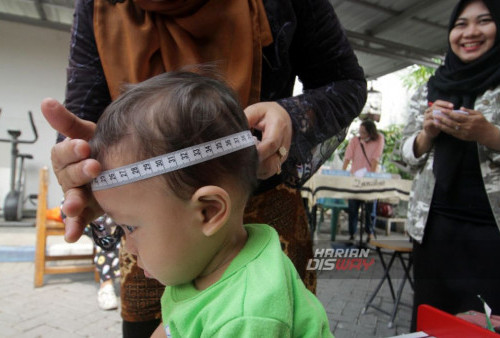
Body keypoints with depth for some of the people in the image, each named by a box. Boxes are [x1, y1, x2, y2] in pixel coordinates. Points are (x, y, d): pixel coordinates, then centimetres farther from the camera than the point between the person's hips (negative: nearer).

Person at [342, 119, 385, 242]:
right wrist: (343, 172, -21)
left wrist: (372, 172, -17)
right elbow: (348, 156, -8)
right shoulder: (354, 141, 3)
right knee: (352, 206, 0)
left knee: (370, 207, 2)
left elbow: (376, 157, -8)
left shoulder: (379, 139, 0)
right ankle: (352, 233, 9)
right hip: (354, 177, 1)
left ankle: (370, 233, 18)